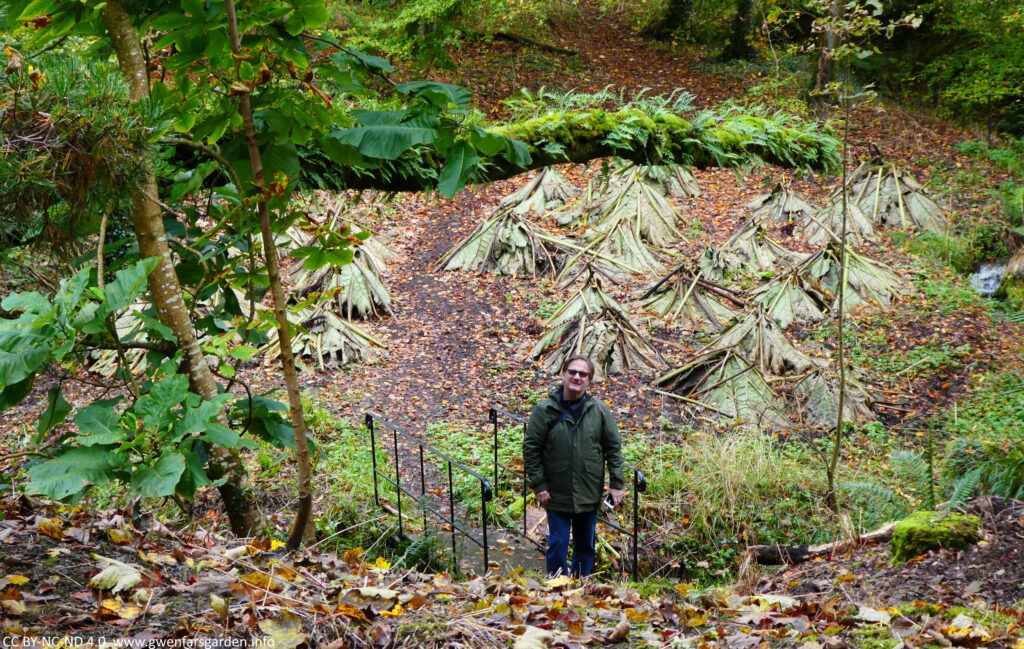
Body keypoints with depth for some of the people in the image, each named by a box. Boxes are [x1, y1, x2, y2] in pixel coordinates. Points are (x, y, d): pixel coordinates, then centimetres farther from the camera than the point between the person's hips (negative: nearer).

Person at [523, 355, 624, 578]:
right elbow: (531, 448, -4)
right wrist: (538, 485, -8)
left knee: (586, 546, 14)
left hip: (589, 495, 3)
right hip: (557, 495, -2)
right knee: (558, 545, 1)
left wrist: (616, 483, -1)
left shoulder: (599, 410, -2)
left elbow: (614, 447, 4)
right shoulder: (545, 410, -8)